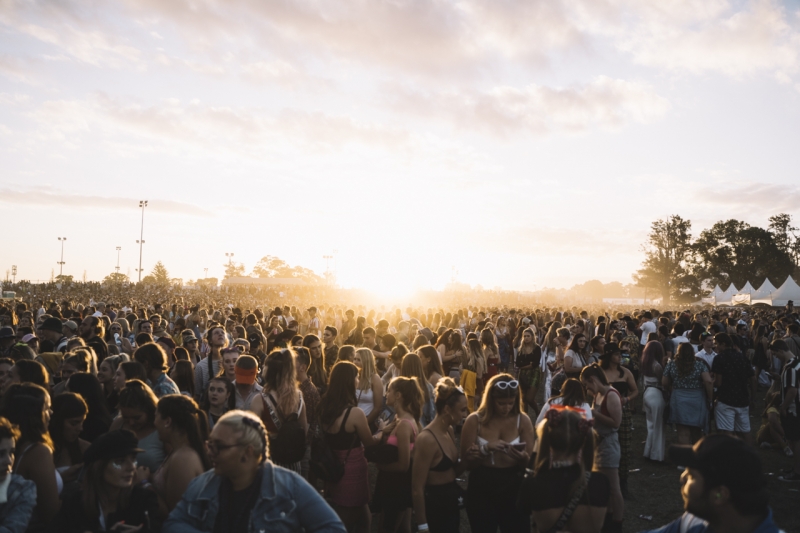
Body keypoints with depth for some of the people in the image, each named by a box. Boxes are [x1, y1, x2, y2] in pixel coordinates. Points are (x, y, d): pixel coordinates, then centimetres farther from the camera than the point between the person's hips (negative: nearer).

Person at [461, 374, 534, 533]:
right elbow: (466, 463, -7)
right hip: (481, 490, -1)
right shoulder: (474, 420, -7)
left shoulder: (523, 420, -3)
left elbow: (531, 462, -1)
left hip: (513, 489, 1)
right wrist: (486, 448, -23)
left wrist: (522, 457, -23)